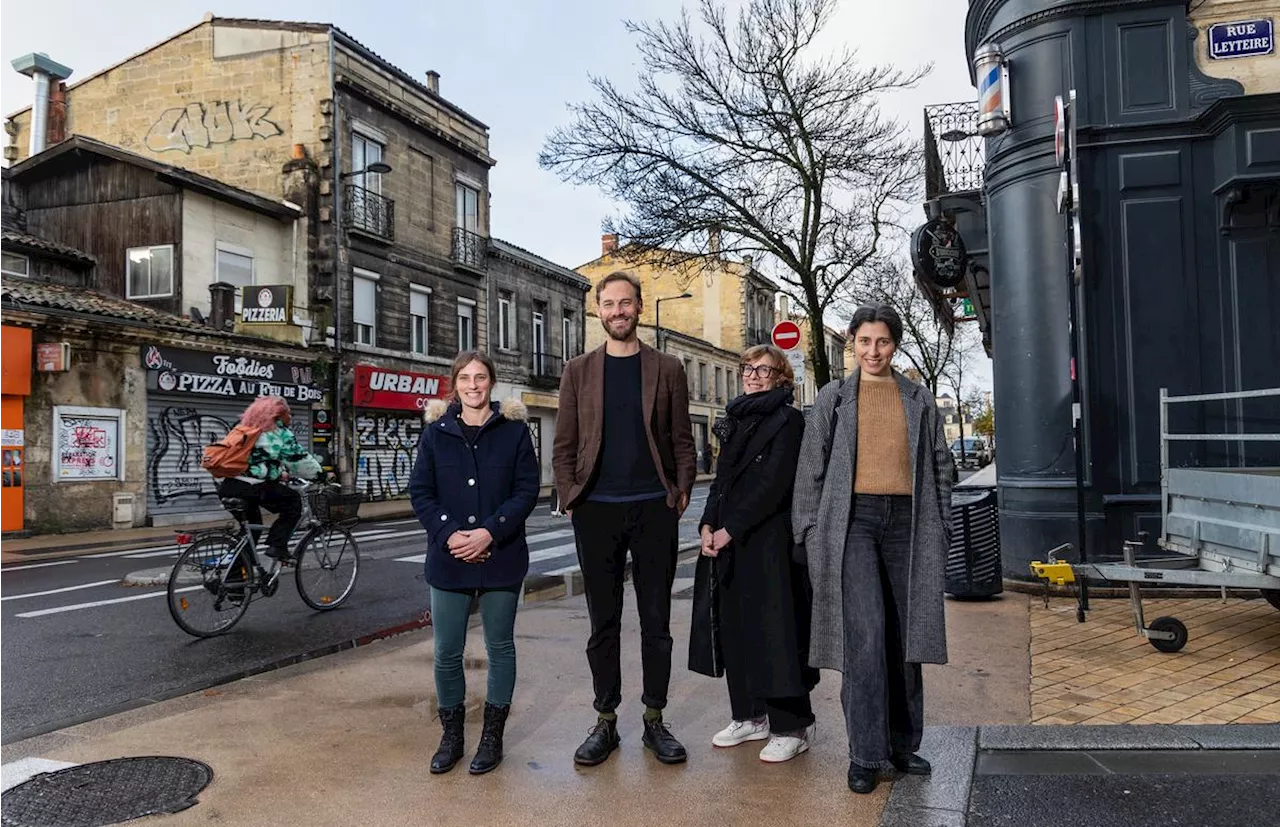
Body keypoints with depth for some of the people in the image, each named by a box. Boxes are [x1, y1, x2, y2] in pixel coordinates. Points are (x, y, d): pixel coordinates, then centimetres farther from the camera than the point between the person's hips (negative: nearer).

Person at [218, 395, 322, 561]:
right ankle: (277, 546, -1)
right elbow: (299, 459, 1)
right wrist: (319, 473, 13)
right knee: (293, 502, 10)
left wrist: (282, 474, 40)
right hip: (253, 487, -8)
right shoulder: (280, 433, 2)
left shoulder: (246, 428, 25)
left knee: (251, 525, 25)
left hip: (229, 485, 8)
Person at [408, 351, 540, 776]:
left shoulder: (514, 430, 0)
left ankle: (493, 736, 25)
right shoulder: (436, 432, 4)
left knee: (500, 646, 10)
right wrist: (449, 534, -13)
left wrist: (491, 532, -16)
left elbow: (527, 489, -4)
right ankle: (451, 735, 26)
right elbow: (420, 492, 2)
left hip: (501, 557, -1)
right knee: (447, 652, 6)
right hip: (449, 559, 1)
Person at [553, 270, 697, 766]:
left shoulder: (667, 370, 7)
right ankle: (605, 722, 19)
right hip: (597, 511, 0)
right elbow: (563, 447, 6)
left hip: (654, 509, 0)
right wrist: (570, 498, -3)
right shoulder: (578, 371, 7)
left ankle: (654, 720, 20)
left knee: (656, 622, 7)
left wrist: (681, 492, -4)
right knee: (603, 623, 8)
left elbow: (682, 441, 7)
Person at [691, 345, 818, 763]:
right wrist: (708, 524, 0)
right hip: (728, 541, 7)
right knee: (736, 629, 11)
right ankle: (750, 716, 24)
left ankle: (790, 727, 8)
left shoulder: (788, 420, -6)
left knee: (774, 630, -3)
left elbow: (774, 485, -14)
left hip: (770, 540, -7)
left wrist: (730, 528, -16)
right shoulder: (735, 420, 17)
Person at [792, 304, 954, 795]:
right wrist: (809, 529, 0)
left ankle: (903, 745, 21)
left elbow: (940, 466, 15)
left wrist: (940, 527, 9)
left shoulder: (919, 399, 14)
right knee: (865, 634, -11)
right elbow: (811, 466, 7)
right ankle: (865, 755, -3)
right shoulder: (834, 397, 9)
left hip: (907, 520, 3)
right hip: (853, 519, -2)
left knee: (905, 635, 7)